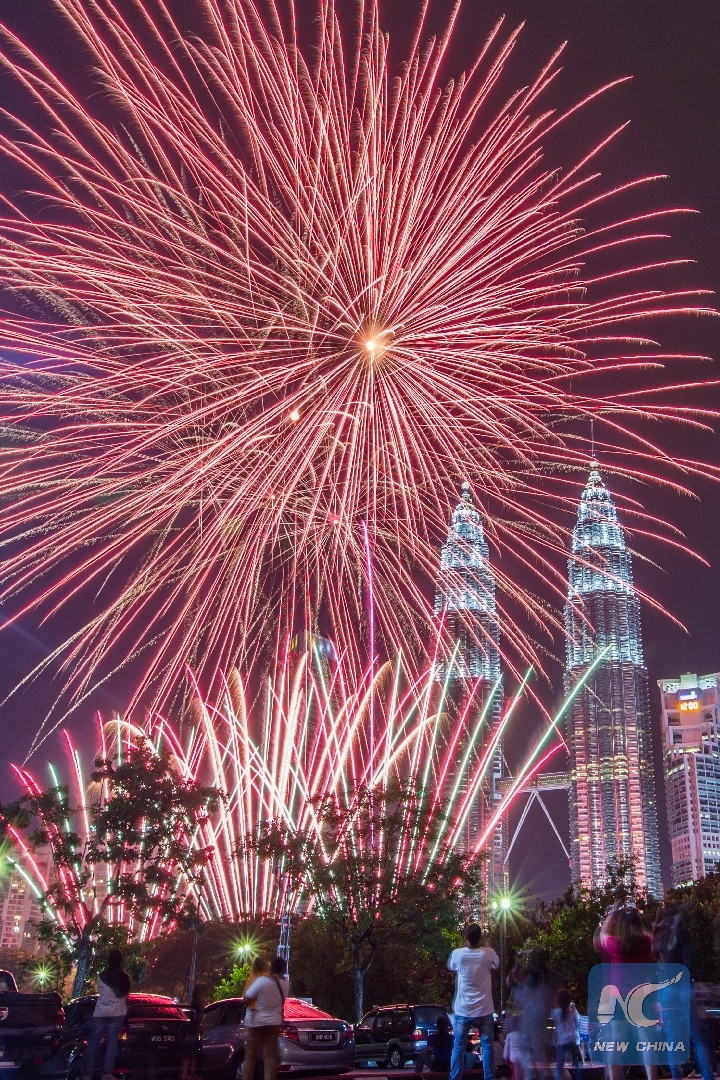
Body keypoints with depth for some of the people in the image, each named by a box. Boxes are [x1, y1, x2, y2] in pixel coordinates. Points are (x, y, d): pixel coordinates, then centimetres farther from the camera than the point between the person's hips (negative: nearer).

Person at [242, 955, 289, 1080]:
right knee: (270, 1056, 5)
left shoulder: (262, 981, -20)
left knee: (250, 1056, 6)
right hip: (273, 1023, 4)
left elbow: (245, 999, -14)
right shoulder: (285, 984, -2)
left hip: (256, 1023, -3)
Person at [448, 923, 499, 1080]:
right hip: (484, 1010, 0)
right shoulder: (489, 954, -9)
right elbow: (496, 967, 15)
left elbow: (450, 968, 15)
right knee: (487, 1047, 9)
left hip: (462, 1010, 0)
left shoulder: (457, 954, -9)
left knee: (458, 1047, 7)